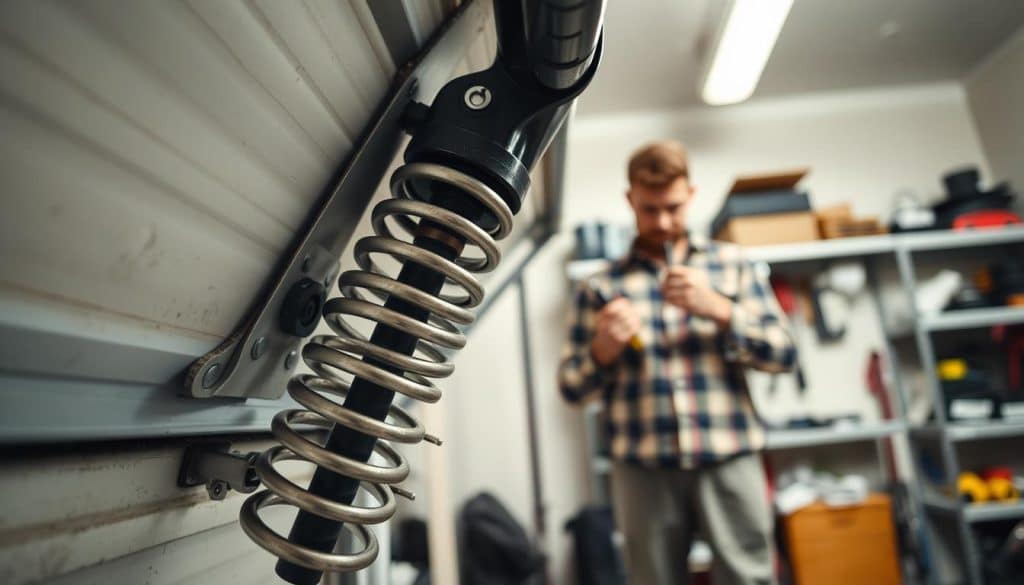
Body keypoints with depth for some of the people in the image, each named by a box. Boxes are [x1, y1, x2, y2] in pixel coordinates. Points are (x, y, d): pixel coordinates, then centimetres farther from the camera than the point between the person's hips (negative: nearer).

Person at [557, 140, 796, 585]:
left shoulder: (733, 264, 8)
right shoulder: (601, 286, 5)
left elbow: (783, 354, 3)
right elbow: (570, 386, 5)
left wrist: (718, 309, -11)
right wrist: (602, 350, -15)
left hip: (728, 457, 1)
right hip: (642, 466, 0)